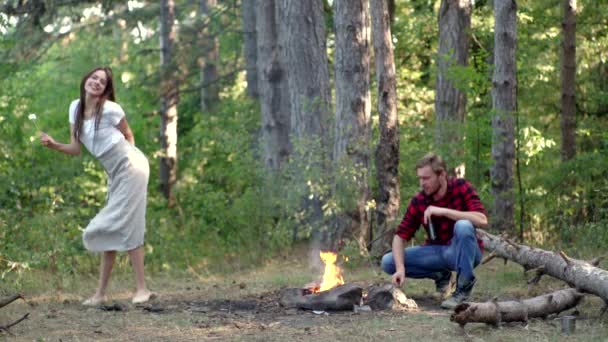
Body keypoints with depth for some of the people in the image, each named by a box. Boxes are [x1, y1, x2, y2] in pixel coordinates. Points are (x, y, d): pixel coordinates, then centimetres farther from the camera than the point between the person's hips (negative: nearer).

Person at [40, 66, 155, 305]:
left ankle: (141, 289, -7)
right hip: (114, 173, 7)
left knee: (125, 226, -10)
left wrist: (126, 156, 5)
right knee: (110, 229, 8)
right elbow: (75, 149, 3)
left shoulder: (110, 109, -16)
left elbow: (128, 136, 1)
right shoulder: (76, 108, 3)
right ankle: (101, 293, 11)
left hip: (130, 167, -7)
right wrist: (53, 145, -12)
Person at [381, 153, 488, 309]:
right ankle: (441, 274, 8)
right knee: (388, 262, -11)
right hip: (437, 252, 4)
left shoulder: (461, 188, -15)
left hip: (464, 252, -4)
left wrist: (444, 211, -33)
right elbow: (400, 236, -7)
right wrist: (400, 268, -24)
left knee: (463, 226, -37)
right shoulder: (418, 201, -6)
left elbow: (482, 220, -29)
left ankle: (464, 288, -21)